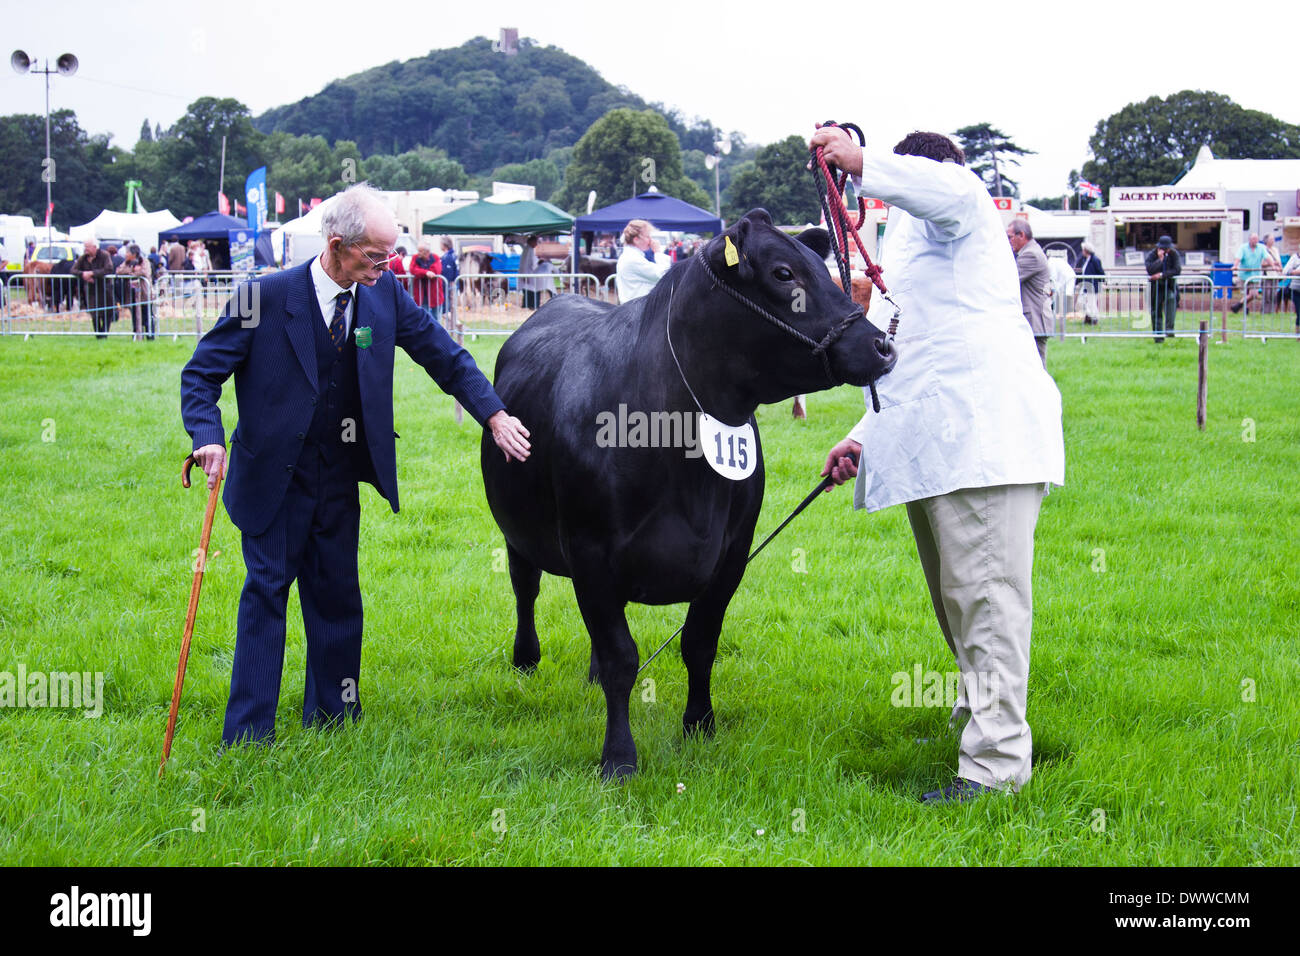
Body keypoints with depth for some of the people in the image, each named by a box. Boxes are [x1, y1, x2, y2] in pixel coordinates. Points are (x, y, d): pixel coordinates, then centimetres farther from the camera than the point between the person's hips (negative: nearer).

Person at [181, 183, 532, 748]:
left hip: (339, 478, 4)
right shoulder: (267, 297, -15)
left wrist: (495, 416, -7)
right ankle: (247, 734, 5)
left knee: (337, 592, 10)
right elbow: (201, 375, -10)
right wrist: (210, 439, -26)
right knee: (267, 587, -1)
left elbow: (446, 358, 4)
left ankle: (331, 715, 25)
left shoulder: (384, 294, -3)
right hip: (274, 475, -4)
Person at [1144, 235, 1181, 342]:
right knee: (1156, 310, 0)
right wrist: (1160, 259, -29)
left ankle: (1169, 328, -28)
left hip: (1170, 285, -1)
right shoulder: (1152, 255, -9)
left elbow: (1177, 270, -15)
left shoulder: (1174, 254, -5)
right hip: (1156, 286, 1)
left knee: (1171, 298, -30)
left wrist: (1162, 275, -23)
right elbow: (1150, 270, -23)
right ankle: (1158, 334, 14)